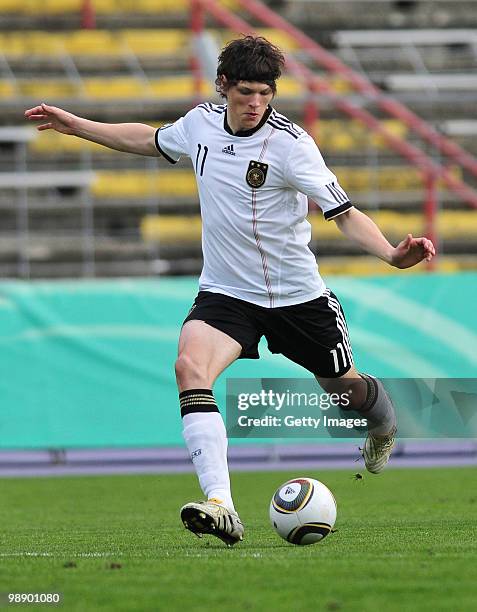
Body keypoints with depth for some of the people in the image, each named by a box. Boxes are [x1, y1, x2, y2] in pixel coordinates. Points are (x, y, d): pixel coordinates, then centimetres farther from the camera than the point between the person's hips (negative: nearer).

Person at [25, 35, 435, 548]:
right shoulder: (201, 124, -3)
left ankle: (383, 428, 55)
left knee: (343, 386, 14)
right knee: (190, 367, -26)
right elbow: (151, 140, 19)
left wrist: (392, 254, -38)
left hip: (297, 294, -3)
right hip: (225, 291, 3)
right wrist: (77, 126, 23)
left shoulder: (290, 143, -18)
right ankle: (220, 506, -35)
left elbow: (344, 213, -21)